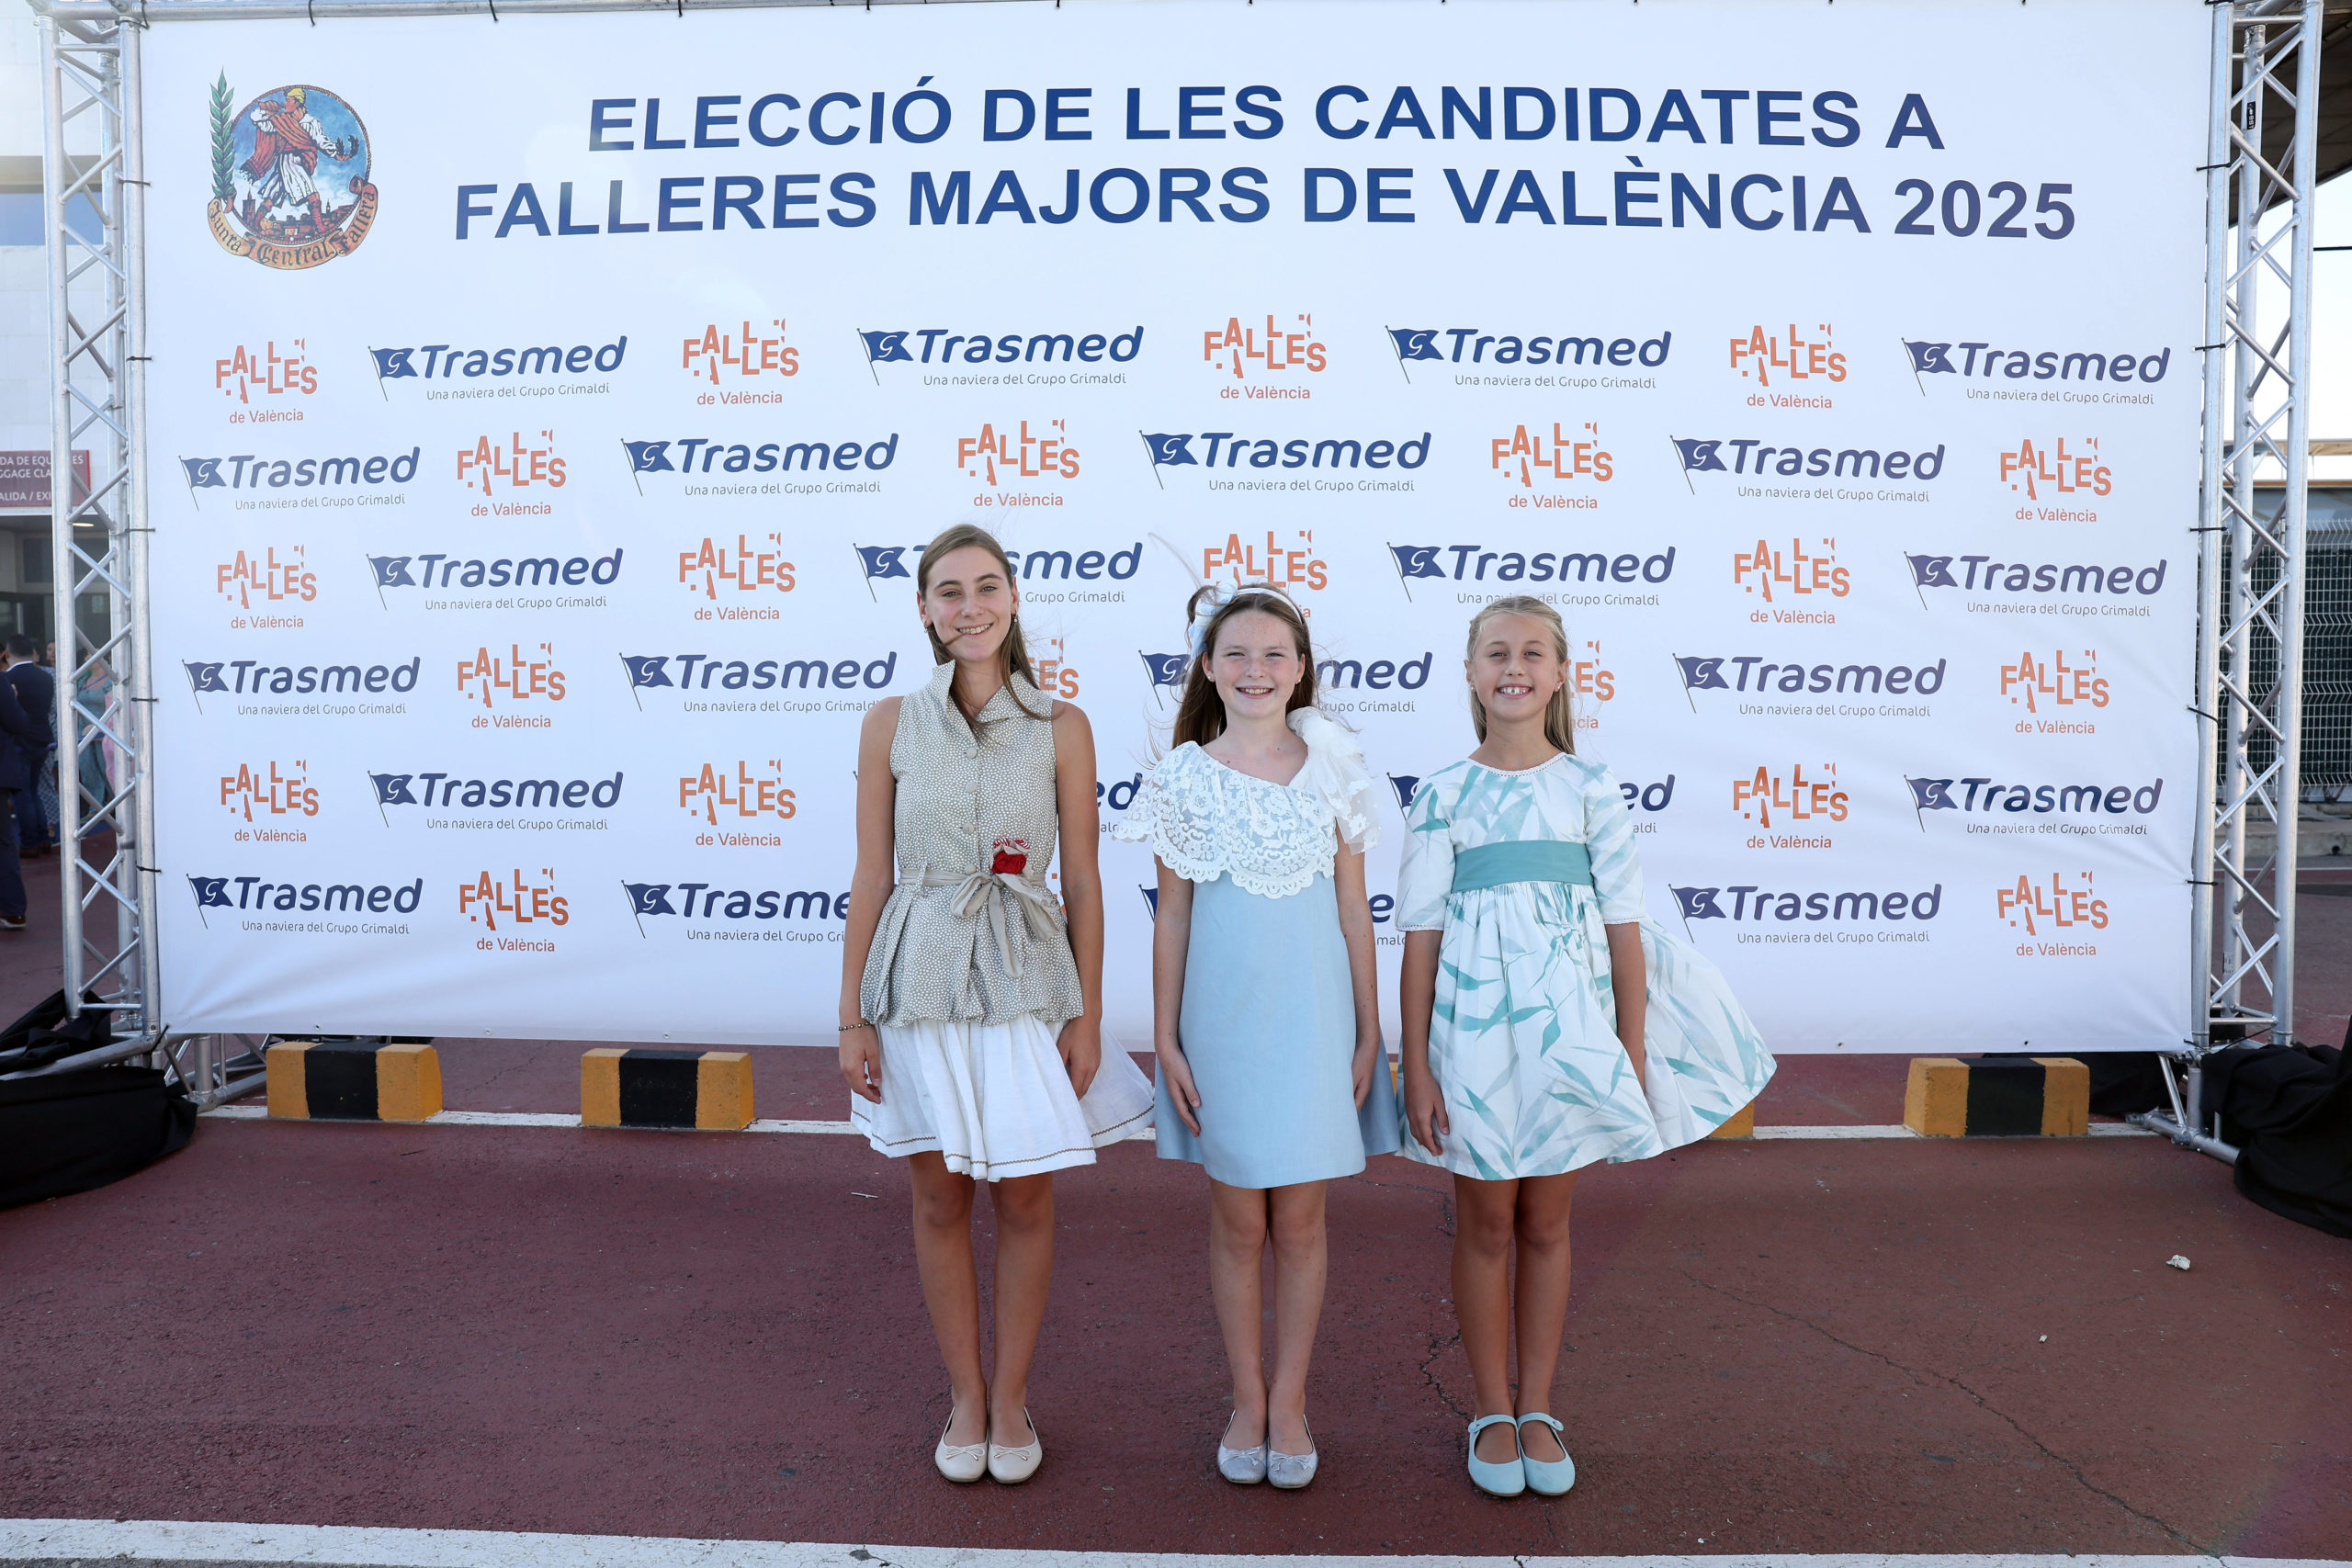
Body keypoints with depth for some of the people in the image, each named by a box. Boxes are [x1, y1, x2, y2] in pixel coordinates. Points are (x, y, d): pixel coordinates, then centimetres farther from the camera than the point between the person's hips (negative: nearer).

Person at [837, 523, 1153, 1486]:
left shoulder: (1061, 728, -1)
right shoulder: (890, 723, 0)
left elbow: (1083, 881, 1)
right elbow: (871, 877, 2)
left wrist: (1088, 1014, -2)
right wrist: (852, 1017, 1)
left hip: (1026, 984, 0)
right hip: (919, 983, 1)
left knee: (1023, 1199, 8)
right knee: (938, 1199, 11)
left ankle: (1011, 1399, 28)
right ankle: (965, 1398, 30)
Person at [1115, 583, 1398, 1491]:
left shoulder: (1331, 768, 1)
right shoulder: (1186, 777, -1)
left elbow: (1354, 907, 4)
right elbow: (1172, 917, 2)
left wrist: (1368, 1030, 2)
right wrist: (1166, 1040, 1)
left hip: (1313, 1015, 1)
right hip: (1222, 1015, 0)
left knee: (1300, 1220, 9)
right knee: (1237, 1219, 9)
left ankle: (1289, 1404, 25)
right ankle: (1247, 1401, 26)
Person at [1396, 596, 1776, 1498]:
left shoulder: (1591, 788, 1)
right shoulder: (1444, 795, -2)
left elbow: (1625, 928, 2)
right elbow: (1421, 935, -2)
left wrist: (1634, 1059, 0)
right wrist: (1415, 1068, -5)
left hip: (1568, 1025, 1)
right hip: (1474, 1026, -1)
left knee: (1546, 1224, 13)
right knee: (1484, 1225, 10)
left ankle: (1537, 1408, 28)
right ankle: (1493, 1412, 25)